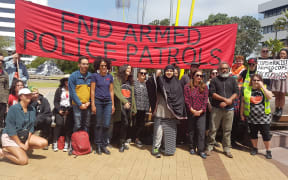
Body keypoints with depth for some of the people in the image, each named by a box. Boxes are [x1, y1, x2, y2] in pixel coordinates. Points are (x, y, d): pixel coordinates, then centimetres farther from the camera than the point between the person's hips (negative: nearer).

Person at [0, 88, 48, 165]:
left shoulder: (32, 109, -2)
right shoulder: (13, 108, -18)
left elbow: (31, 127, 2)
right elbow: (10, 129, -19)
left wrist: (27, 142, -8)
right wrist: (20, 144, -17)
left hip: (25, 135, 6)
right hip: (10, 137, -6)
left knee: (44, 143, -11)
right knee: (23, 160, -19)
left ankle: (21, 150, 4)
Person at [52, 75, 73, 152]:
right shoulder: (59, 90, 14)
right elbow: (55, 101, 10)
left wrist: (69, 110, -9)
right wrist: (59, 110, -5)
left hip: (70, 110, 0)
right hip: (60, 109, 1)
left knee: (68, 124, -21)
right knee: (59, 123, -22)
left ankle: (66, 143, -16)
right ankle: (55, 143, -14)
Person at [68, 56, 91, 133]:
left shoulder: (90, 76, 6)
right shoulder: (73, 76, -3)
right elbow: (72, 92, -6)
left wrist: (89, 102, -4)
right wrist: (80, 104, -10)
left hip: (87, 105, 3)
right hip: (77, 105, -3)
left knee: (86, 125, 10)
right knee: (77, 125, -4)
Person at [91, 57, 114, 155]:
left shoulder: (110, 76, 10)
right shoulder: (95, 76, 0)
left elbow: (111, 91, 12)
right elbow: (92, 91, -2)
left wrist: (113, 104, 9)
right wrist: (93, 105, -7)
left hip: (108, 102, 3)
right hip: (98, 102, -3)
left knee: (106, 125, 1)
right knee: (98, 124, 4)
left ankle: (104, 145, 14)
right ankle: (98, 145, 16)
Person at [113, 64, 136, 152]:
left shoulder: (130, 81, 19)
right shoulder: (117, 79, 1)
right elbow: (117, 92, -12)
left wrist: (134, 108, 14)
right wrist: (125, 101, -24)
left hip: (129, 106, 6)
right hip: (121, 105, -6)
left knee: (127, 124, 5)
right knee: (125, 123, -13)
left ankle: (123, 142, 18)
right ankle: (121, 144, 0)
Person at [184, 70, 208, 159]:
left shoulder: (204, 87, 4)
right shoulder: (187, 87, 1)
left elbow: (205, 100, 0)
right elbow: (186, 100, -4)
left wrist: (201, 110, -10)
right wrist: (192, 110, -12)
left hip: (201, 113, 0)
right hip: (191, 112, 0)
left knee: (201, 131, -4)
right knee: (191, 130, 10)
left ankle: (201, 150, 4)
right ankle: (192, 147, 24)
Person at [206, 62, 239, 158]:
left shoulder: (232, 80, 13)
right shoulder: (214, 80, 4)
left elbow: (236, 92, 6)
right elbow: (212, 93, -6)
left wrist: (229, 101, -11)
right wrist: (224, 99, -13)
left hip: (229, 109, 2)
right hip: (216, 108, -2)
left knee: (227, 130, 8)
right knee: (213, 129, 2)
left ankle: (226, 149, 19)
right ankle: (210, 147, 15)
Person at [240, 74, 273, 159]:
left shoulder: (265, 88, 2)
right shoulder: (246, 90, 2)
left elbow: (270, 96, -17)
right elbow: (243, 102, 8)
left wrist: (262, 86, -17)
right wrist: (242, 114, 7)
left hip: (264, 117, -1)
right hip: (251, 117, 1)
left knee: (266, 134, 3)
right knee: (253, 134, 11)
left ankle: (268, 151, 17)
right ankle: (254, 148, 29)